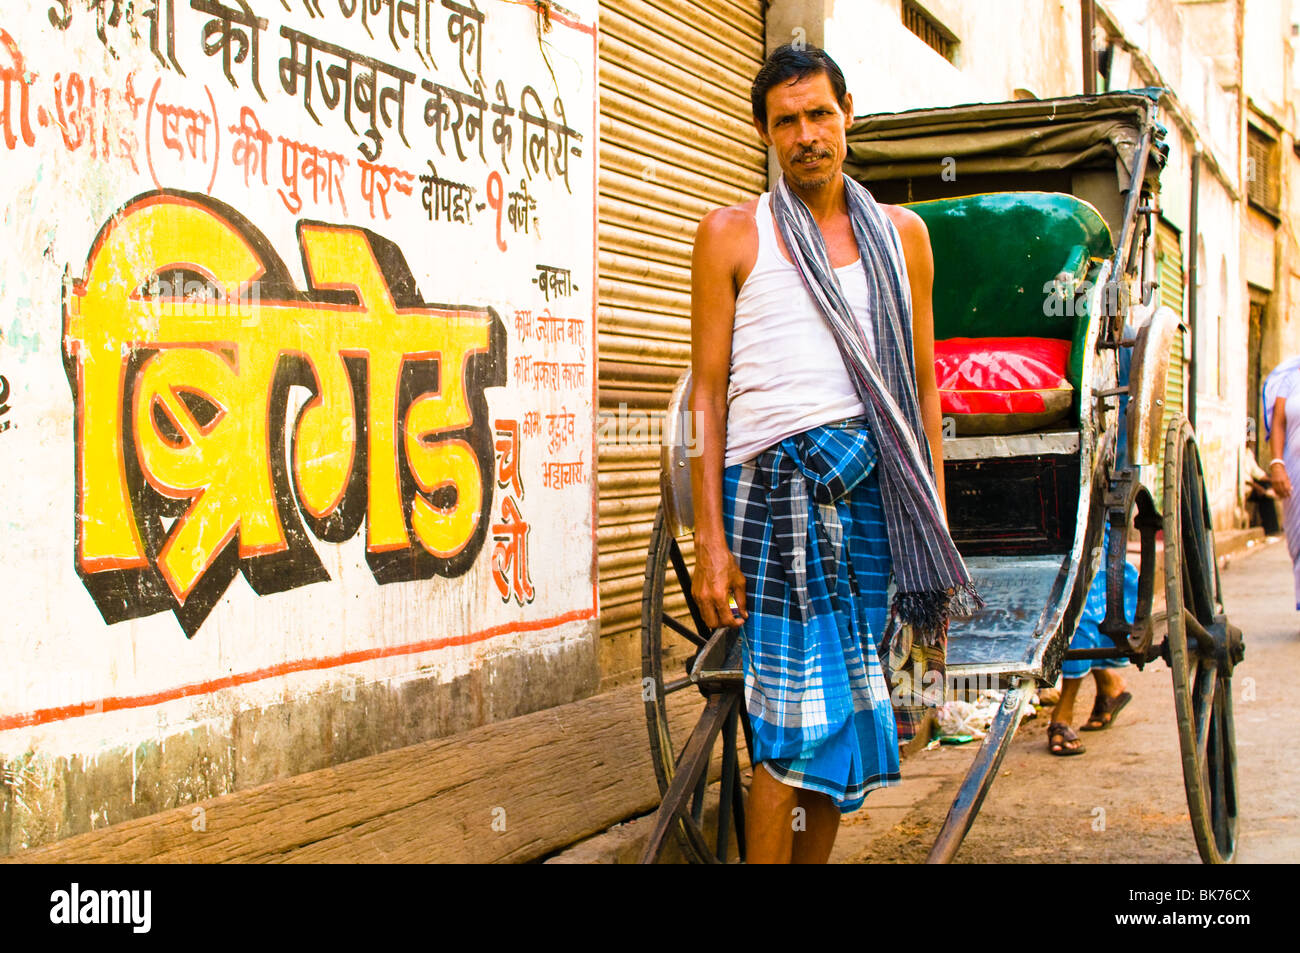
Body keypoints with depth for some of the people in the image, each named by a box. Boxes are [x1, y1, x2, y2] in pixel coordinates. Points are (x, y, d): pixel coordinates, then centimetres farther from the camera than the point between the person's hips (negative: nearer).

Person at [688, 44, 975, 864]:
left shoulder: (902, 234, 16)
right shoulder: (730, 235, 6)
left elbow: (922, 385, 17)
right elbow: (708, 389, 2)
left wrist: (935, 521, 12)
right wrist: (711, 537, -5)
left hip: (875, 489, 4)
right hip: (776, 488, -3)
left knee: (844, 716, 5)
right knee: (796, 723, -8)